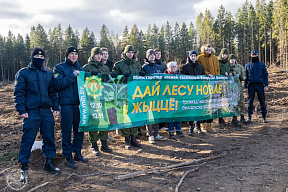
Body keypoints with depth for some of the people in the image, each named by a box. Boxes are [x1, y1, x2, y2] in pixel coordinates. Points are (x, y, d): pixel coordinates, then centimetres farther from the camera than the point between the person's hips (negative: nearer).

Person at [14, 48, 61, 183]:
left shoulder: (49, 74, 14)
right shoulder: (23, 73, 2)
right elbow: (18, 93, -2)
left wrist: (56, 107, 9)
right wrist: (21, 110, -10)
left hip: (47, 112, 4)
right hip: (31, 113, -4)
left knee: (49, 138, 8)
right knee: (27, 140, -1)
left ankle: (48, 163, 23)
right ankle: (24, 168, 11)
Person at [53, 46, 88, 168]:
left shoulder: (80, 69, 16)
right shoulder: (59, 68, 0)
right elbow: (58, 84, -14)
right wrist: (72, 76, -16)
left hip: (78, 103, 5)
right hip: (66, 104, -5)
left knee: (79, 129, 11)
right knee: (67, 131, -1)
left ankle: (77, 153, 25)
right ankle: (68, 157, 9)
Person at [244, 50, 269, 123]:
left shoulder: (262, 64, 9)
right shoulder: (247, 65, 11)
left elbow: (265, 75, 6)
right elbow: (245, 77, 10)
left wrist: (266, 85, -4)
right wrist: (245, 87, 1)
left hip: (260, 85, 0)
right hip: (251, 85, 1)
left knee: (262, 101, 1)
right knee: (250, 101, 0)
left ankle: (264, 117, 9)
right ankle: (249, 117, 7)